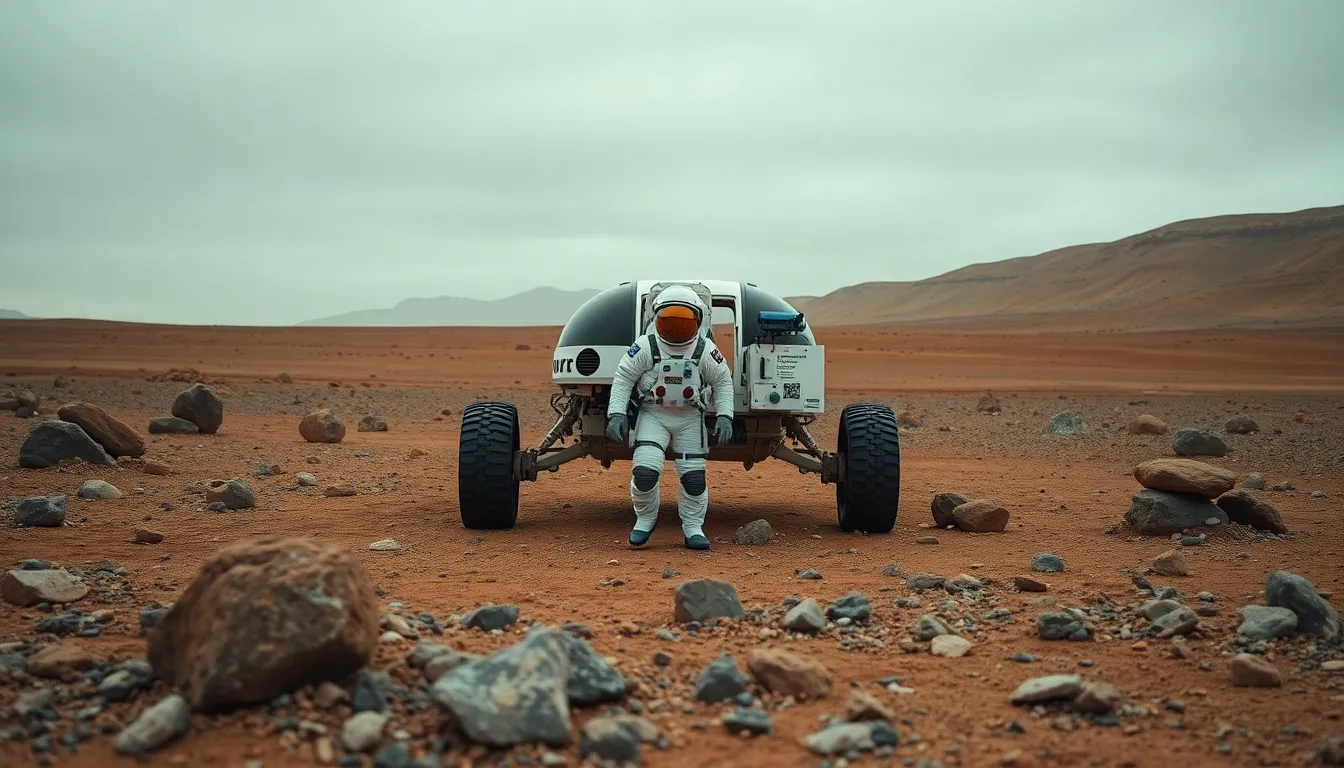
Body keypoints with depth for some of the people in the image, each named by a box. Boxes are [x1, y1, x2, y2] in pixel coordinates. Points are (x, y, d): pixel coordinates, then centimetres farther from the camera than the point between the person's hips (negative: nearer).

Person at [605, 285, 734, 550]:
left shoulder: (706, 351, -10)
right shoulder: (645, 347, -13)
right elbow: (623, 379, -5)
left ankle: (693, 529, 17)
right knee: (644, 472, -14)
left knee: (694, 476, 0)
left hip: (690, 419, 1)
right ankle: (645, 520, 12)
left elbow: (723, 382, 3)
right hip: (653, 416, -1)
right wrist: (616, 414, -13)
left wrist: (724, 417, -7)